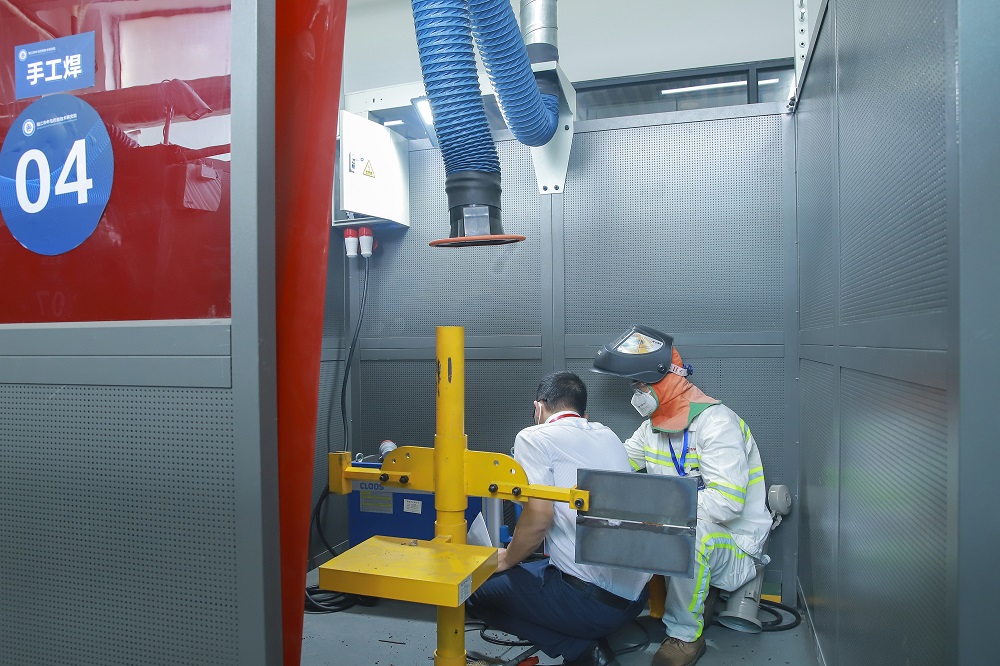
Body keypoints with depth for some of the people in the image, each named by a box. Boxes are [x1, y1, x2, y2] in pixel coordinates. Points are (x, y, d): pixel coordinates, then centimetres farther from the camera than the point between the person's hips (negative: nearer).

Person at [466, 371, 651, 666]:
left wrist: (506, 560, 2)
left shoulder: (535, 437, -7)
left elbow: (539, 515, -17)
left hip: (593, 598, -8)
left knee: (476, 591, 11)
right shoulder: (609, 436, 14)